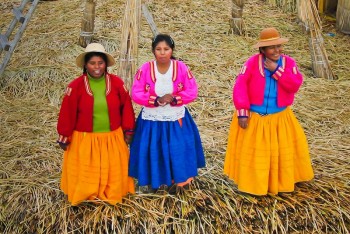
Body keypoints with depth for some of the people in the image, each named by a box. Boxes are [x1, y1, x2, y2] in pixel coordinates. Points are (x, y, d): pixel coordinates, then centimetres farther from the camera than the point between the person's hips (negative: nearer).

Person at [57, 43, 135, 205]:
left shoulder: (116, 83, -7)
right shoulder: (76, 86, -12)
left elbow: (126, 107, 1)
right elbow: (67, 113, -7)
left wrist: (128, 131, 4)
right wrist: (64, 137, -4)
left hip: (112, 138, 2)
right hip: (85, 139, -1)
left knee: (113, 169, 14)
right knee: (85, 171, 10)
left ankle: (112, 194, 35)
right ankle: (87, 195, 31)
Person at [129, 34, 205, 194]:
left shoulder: (181, 67, -11)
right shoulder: (145, 69, -12)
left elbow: (192, 92, -9)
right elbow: (136, 94, -12)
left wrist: (174, 99, -24)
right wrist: (156, 100, -24)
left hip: (176, 119, 0)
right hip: (152, 120, 0)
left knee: (179, 151, 6)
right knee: (154, 152, 9)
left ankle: (179, 181, 27)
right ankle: (156, 181, 31)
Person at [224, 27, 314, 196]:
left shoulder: (289, 63, -4)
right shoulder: (253, 62, -12)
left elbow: (295, 86, -16)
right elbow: (240, 86, -17)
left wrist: (277, 71, -23)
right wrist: (242, 112, -22)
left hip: (280, 118, 3)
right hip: (253, 117, -2)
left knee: (284, 150, 14)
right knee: (252, 152, 10)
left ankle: (282, 181, 37)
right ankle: (252, 183, 29)